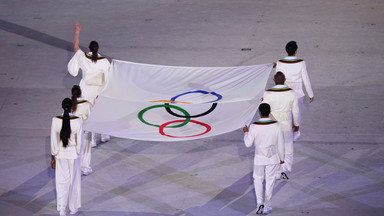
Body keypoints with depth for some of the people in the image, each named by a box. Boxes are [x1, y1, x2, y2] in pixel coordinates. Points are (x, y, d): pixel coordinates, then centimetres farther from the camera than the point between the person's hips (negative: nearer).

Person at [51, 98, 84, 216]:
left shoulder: (55, 120, -14)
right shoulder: (77, 120, -17)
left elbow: (53, 140, -9)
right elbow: (80, 141, -12)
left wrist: (53, 157, 2)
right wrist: (78, 154, 3)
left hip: (60, 154, 1)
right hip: (73, 154, -1)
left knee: (61, 181, 12)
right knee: (74, 180, 17)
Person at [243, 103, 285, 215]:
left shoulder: (254, 126, -16)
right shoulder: (276, 125, -11)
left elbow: (248, 143, -6)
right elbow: (280, 144, -3)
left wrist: (246, 132, 12)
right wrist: (281, 158, 11)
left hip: (259, 158, -1)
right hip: (273, 158, 1)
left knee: (258, 180, 18)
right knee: (270, 181, 13)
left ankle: (260, 202, 1)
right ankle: (267, 206, 19)